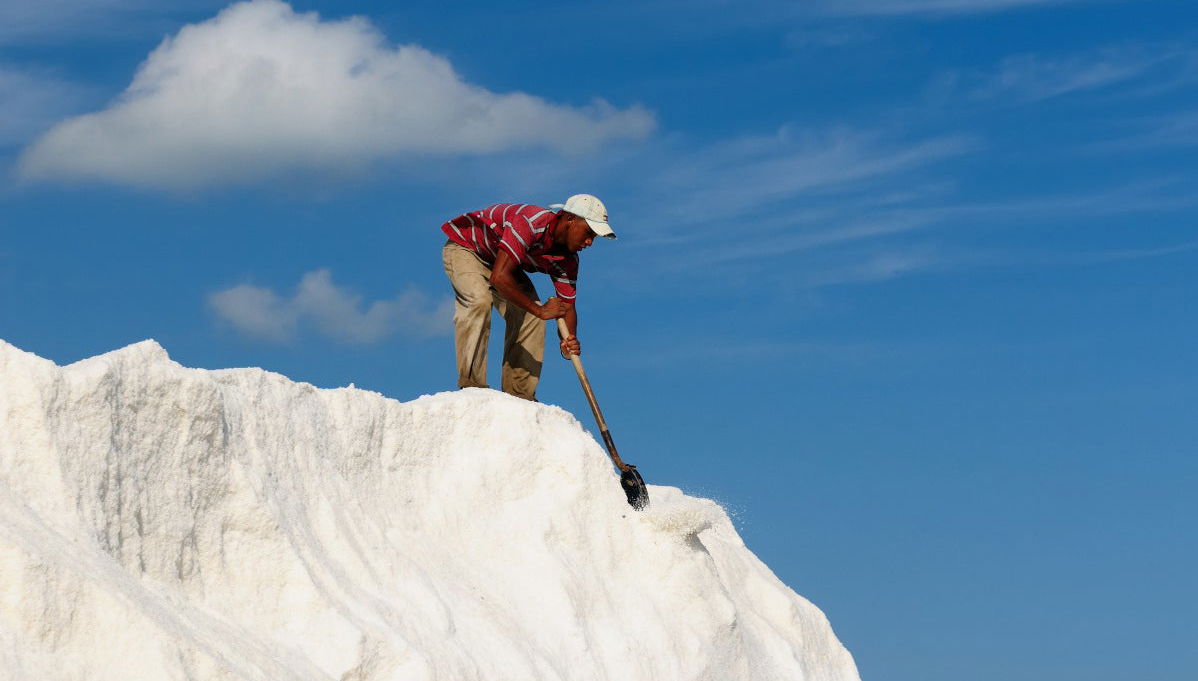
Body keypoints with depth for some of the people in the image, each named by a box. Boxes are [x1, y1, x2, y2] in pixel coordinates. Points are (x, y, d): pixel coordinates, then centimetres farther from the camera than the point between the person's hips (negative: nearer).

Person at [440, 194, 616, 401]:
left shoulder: (568, 260, -12)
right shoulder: (530, 222, -38)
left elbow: (567, 306, -7)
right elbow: (499, 277, -44)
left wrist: (569, 340, -29)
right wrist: (539, 310, -39)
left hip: (501, 262, 8)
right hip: (464, 247, -8)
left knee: (530, 318, -8)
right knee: (479, 300, -32)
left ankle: (518, 394, -4)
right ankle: (470, 385, -32)